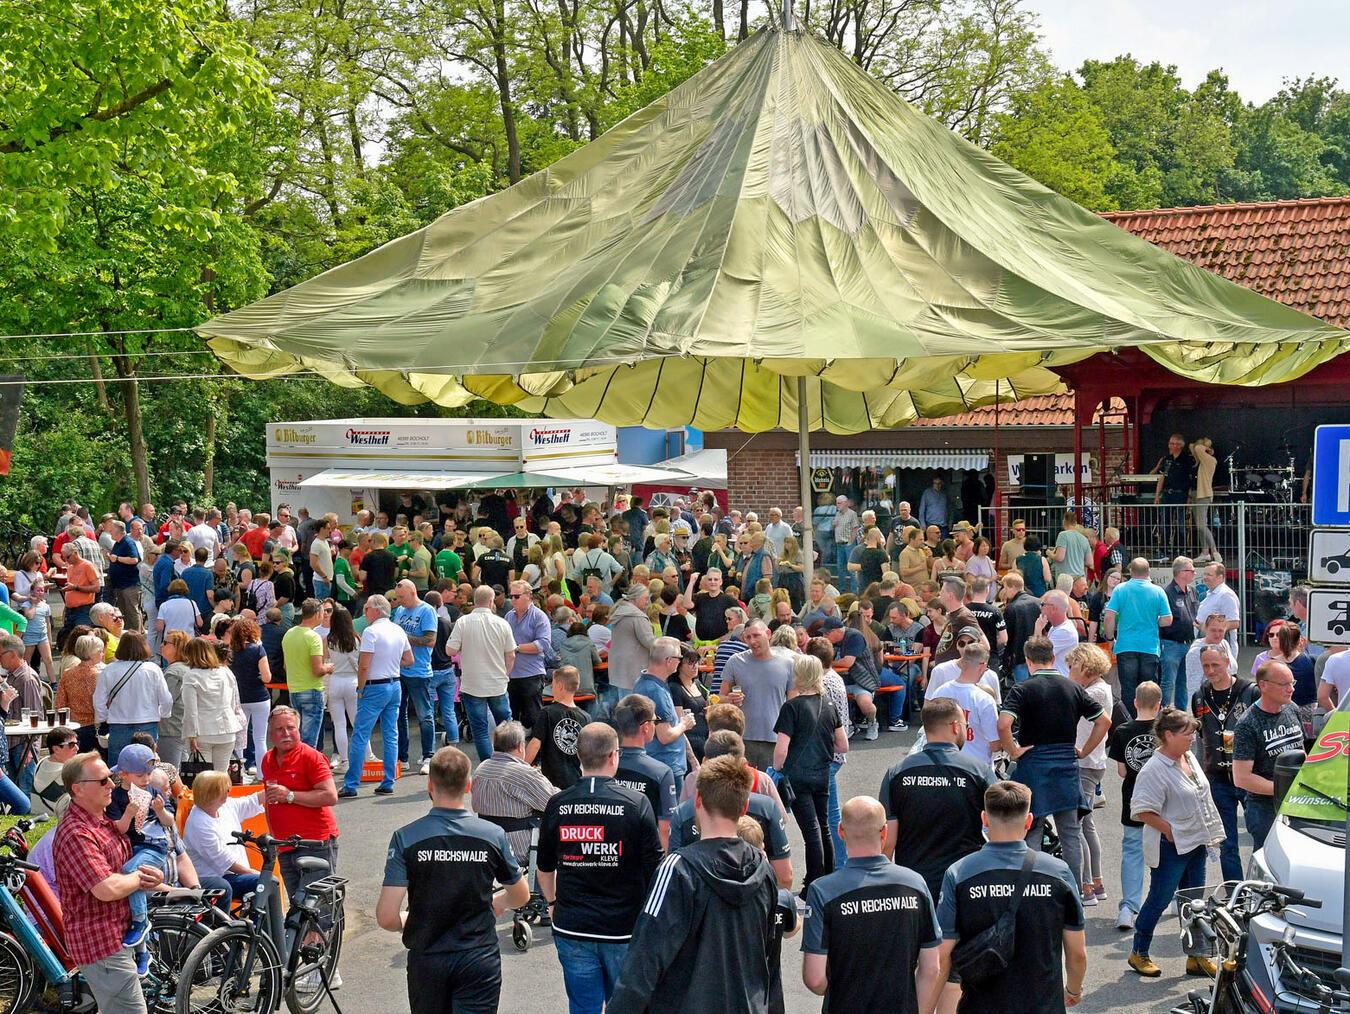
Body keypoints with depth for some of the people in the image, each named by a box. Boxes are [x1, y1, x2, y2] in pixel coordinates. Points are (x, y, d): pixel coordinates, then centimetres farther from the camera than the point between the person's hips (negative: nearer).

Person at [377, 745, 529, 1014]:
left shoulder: (406, 838, -10)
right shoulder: (493, 835, -6)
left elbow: (387, 918, -13)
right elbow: (520, 896, 10)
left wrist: (407, 923, 10)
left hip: (427, 960, 0)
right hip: (480, 959, 0)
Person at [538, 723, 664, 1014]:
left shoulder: (557, 805, -3)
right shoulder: (637, 804, -11)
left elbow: (545, 867, 11)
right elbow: (653, 869, -7)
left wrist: (552, 903, 29)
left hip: (571, 928, 2)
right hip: (624, 926, -2)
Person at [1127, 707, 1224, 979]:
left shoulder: (1189, 758, 7)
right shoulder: (1155, 769, -19)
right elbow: (1143, 811, -21)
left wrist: (1208, 833, 15)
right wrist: (1171, 831, -18)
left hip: (1196, 843, 8)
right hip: (1171, 847, -8)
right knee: (1159, 900, 1)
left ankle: (1197, 957, 22)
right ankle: (1139, 953, 17)